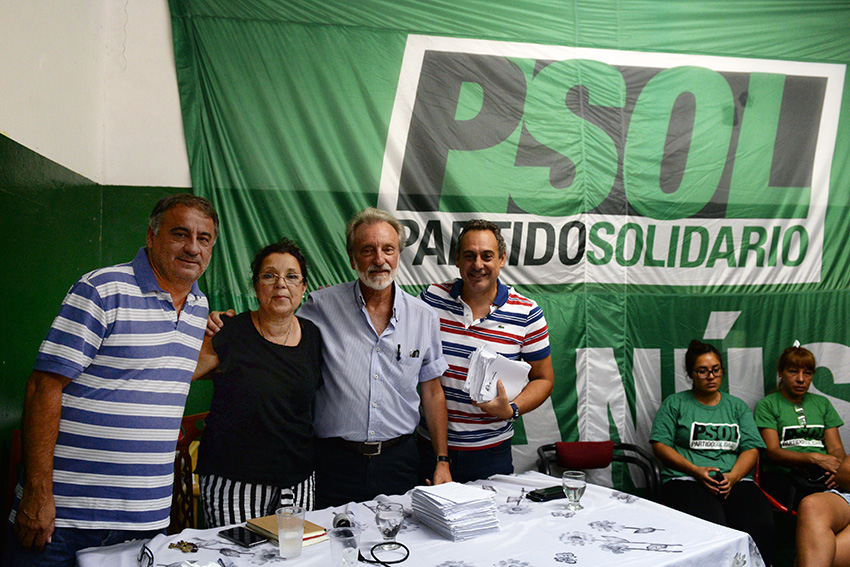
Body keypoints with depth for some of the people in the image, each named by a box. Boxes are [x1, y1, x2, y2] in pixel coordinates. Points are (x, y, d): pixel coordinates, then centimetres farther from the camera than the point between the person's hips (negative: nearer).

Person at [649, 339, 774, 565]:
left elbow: (751, 448, 13)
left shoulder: (737, 406, 23)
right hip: (686, 480, -3)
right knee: (711, 526, -34)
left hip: (735, 481, 3)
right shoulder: (675, 404, 13)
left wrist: (733, 477, -7)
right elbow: (660, 445, 5)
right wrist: (695, 470, -9)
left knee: (760, 526, -29)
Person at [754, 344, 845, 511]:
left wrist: (838, 468, -11)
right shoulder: (767, 405, 9)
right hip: (782, 476, -4)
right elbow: (772, 452, -2)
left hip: (824, 476, 4)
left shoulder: (822, 403, 25)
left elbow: (836, 448, 15)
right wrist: (814, 458, -19)